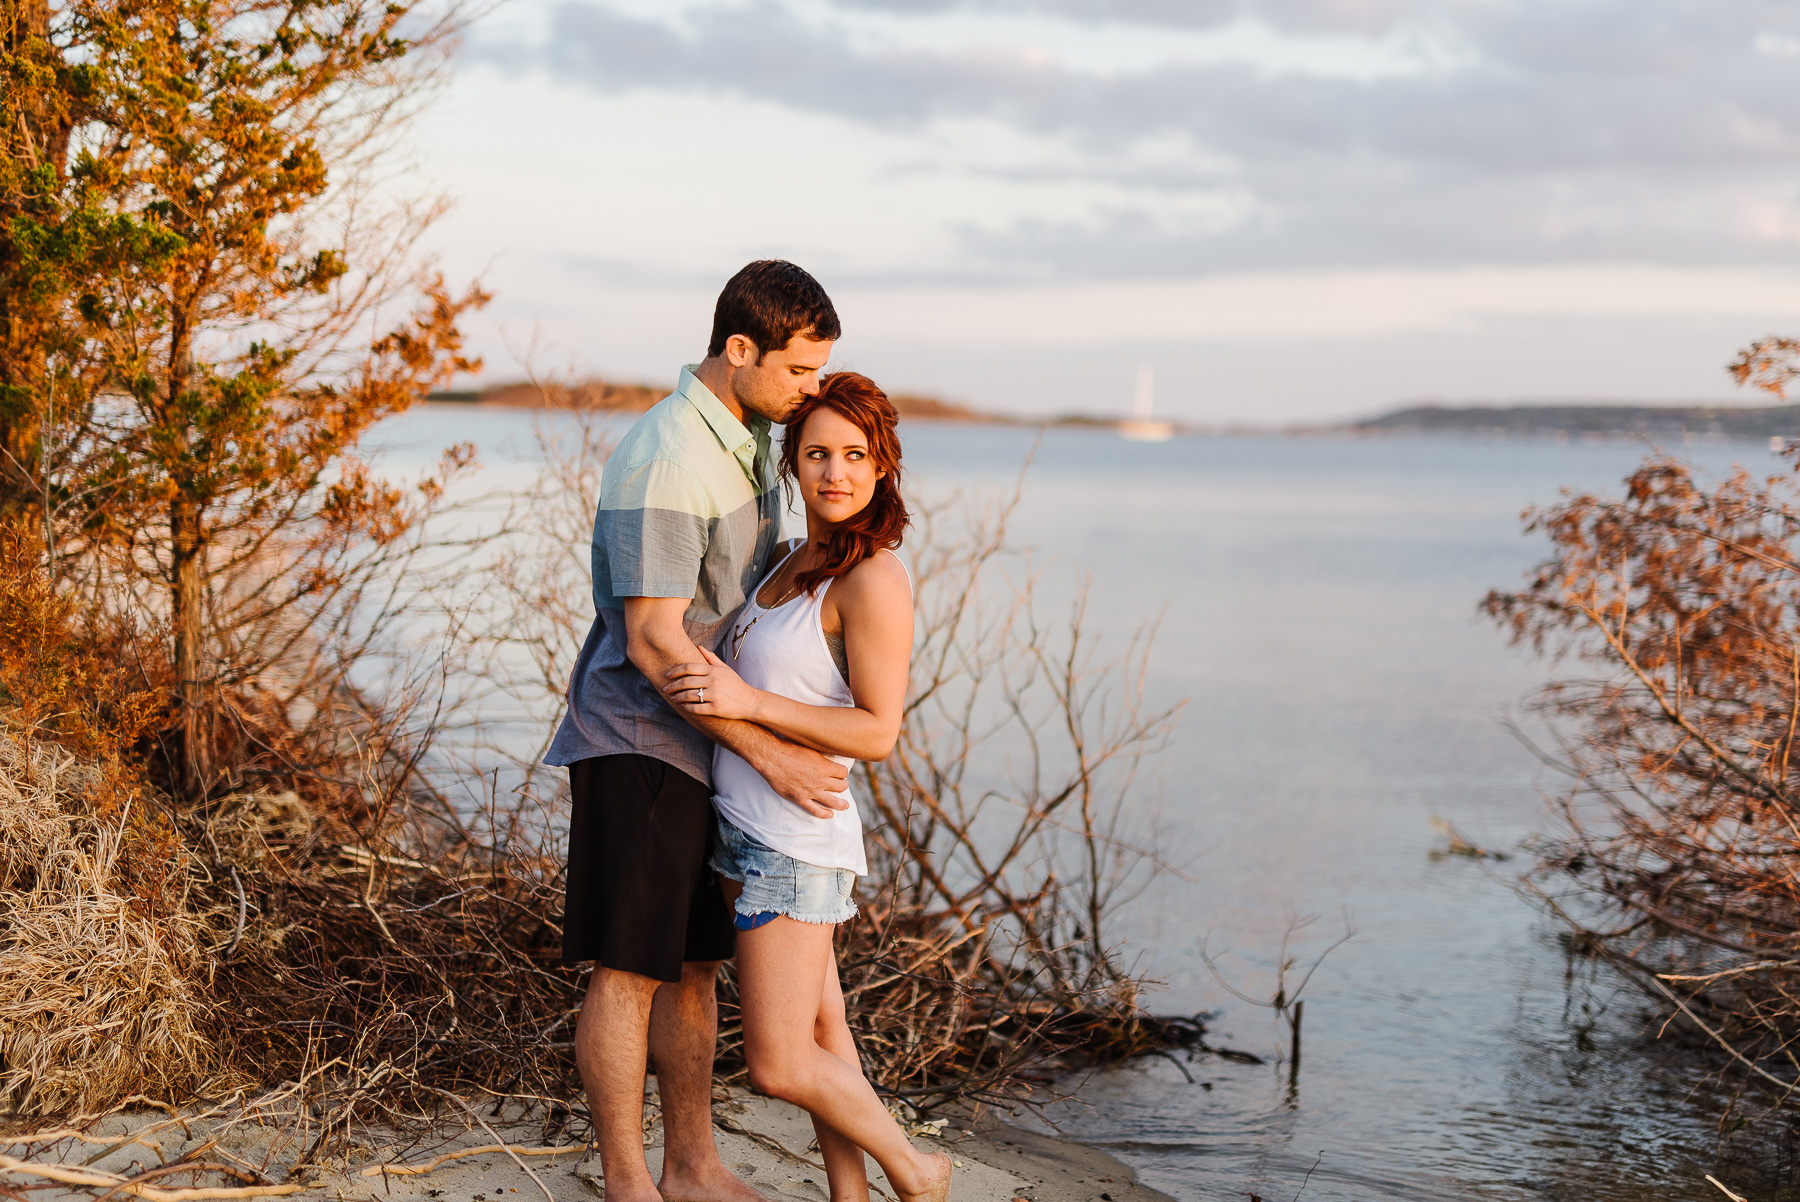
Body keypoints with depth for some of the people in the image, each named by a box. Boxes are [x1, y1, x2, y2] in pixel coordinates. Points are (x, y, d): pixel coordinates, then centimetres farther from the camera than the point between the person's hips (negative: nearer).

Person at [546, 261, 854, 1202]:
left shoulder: (747, 436, 9)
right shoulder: (663, 463, -22)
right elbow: (653, 642, -24)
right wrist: (771, 756, -23)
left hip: (705, 740, 9)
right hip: (638, 742, -9)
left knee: (693, 963, 14)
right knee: (629, 970, -2)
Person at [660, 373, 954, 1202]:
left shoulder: (874, 579, -18)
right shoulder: (800, 561, 10)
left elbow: (876, 730, -21)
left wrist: (747, 701, -27)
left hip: (794, 844, -9)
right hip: (749, 831, 9)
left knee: (779, 1066, -3)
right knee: (818, 1033, 13)